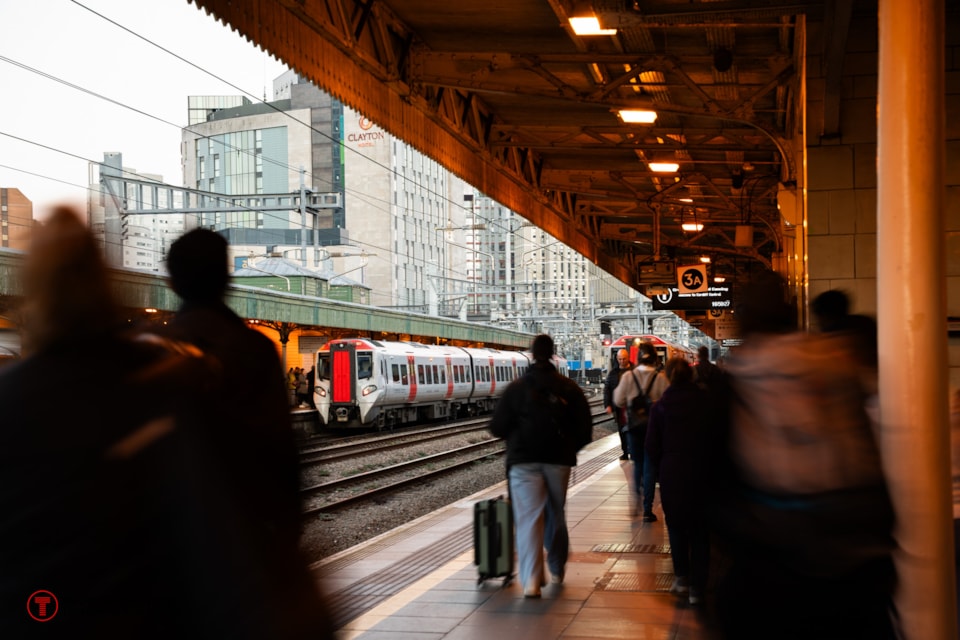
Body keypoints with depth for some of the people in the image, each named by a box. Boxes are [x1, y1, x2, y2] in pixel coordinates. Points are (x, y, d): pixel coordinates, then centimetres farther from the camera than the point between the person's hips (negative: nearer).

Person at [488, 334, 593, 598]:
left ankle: (531, 579, -21)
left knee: (529, 517, -7)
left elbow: (497, 427, -3)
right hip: (559, 460, 2)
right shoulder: (569, 388, 0)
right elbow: (585, 429, 0)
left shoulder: (516, 388, -4)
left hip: (524, 460, -2)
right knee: (556, 515, 18)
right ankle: (556, 570, 32)